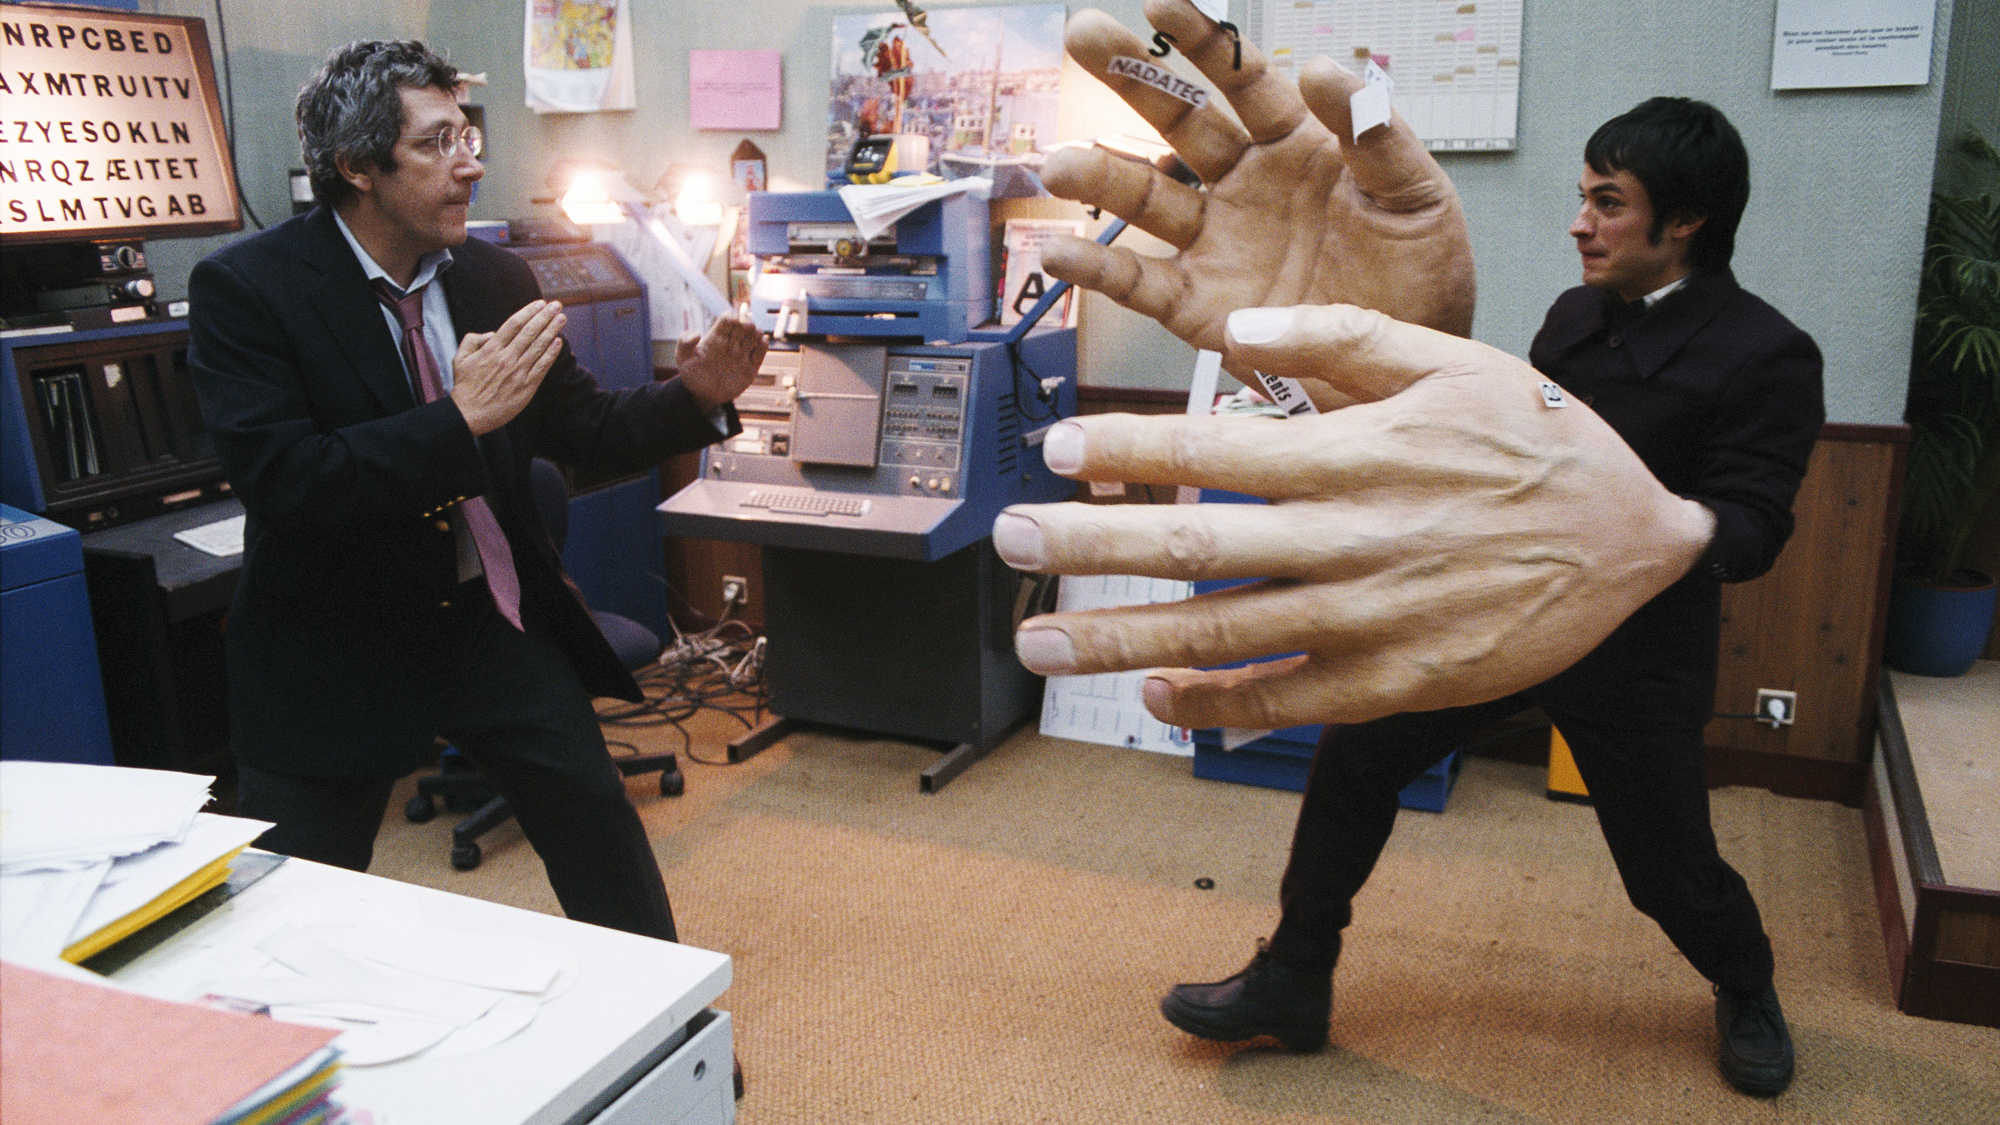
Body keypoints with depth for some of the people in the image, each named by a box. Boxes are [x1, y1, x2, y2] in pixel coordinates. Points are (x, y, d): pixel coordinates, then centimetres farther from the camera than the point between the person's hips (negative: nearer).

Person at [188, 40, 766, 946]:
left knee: (609, 856, 12)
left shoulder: (496, 277, 1)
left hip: (494, 625, 4)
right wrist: (458, 421, -31)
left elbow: (583, 430, 5)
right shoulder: (245, 288, -14)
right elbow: (280, 484, -24)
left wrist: (696, 395, -12)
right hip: (335, 652, -4)